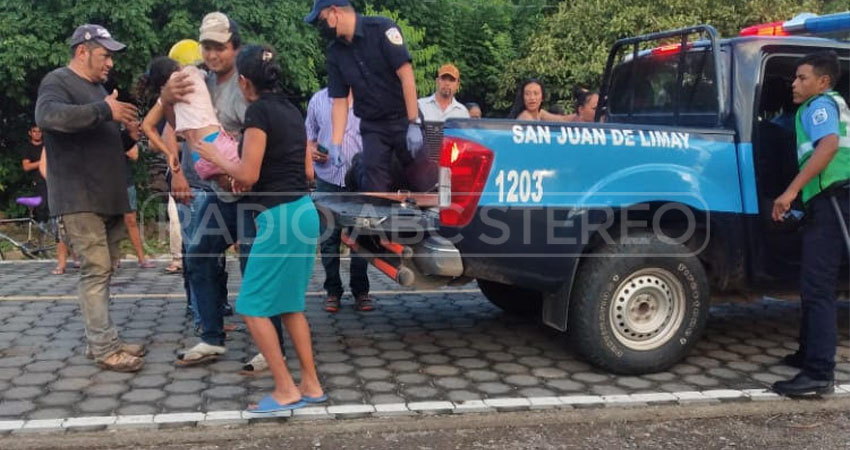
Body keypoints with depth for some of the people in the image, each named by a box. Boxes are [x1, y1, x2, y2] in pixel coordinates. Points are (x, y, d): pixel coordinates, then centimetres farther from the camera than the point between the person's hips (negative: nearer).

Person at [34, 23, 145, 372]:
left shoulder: (97, 88, 21)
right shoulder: (58, 82, -6)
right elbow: (48, 116, -30)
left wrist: (126, 135, 9)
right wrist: (105, 110, -30)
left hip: (107, 197, 9)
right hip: (78, 199, -9)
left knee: (103, 271, 11)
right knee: (95, 271, -10)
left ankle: (101, 340, 18)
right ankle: (105, 350, -7)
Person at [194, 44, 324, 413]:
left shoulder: (259, 111, -11)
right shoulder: (291, 110, 14)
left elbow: (248, 176, -15)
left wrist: (218, 159, 4)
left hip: (280, 216, -9)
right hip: (303, 211, 9)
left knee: (253, 306, 1)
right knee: (289, 304, 17)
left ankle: (286, 390, 3)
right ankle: (311, 385, 19)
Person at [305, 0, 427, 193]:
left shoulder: (381, 28, -10)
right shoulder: (335, 53, 5)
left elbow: (406, 74, -14)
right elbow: (340, 100, 6)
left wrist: (414, 124, -17)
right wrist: (335, 144, -5)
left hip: (403, 120, -4)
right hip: (372, 128, 4)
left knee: (425, 187, -5)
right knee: (374, 192, -2)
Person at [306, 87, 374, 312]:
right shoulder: (318, 100, 11)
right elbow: (308, 135, 16)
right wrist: (310, 149, -6)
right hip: (328, 178, 2)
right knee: (329, 237, 4)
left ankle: (360, 291, 15)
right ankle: (333, 291, 14)